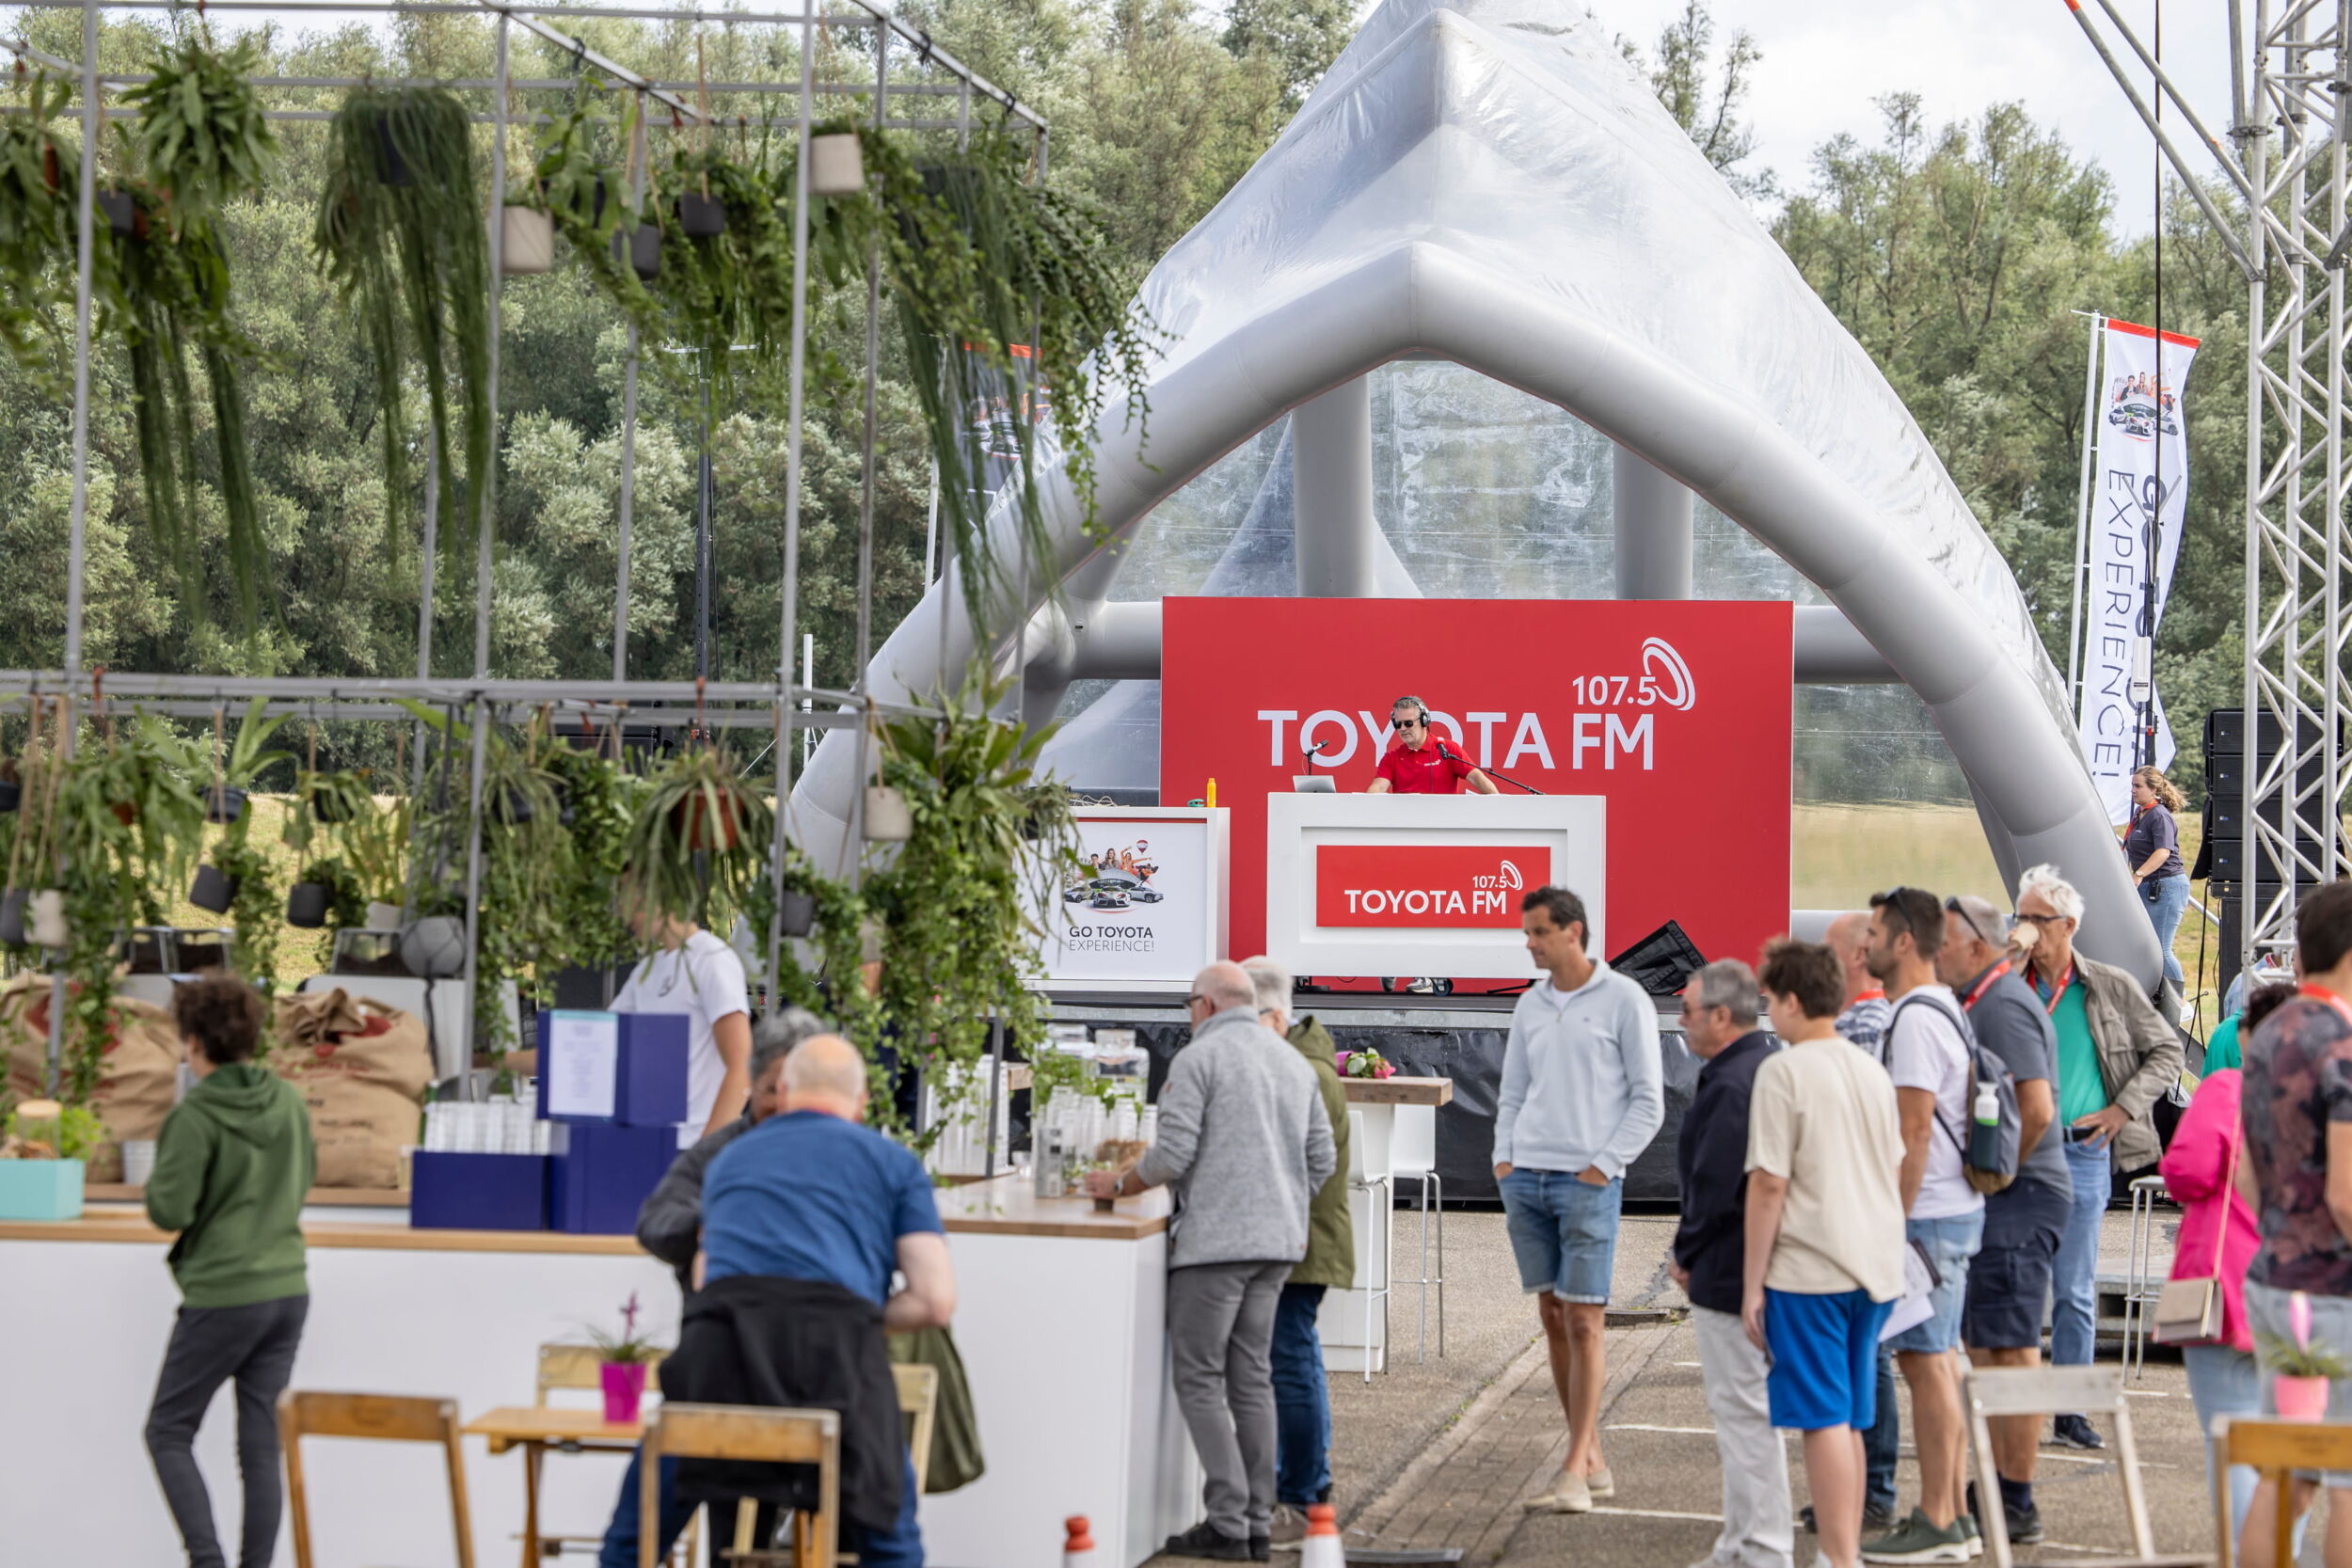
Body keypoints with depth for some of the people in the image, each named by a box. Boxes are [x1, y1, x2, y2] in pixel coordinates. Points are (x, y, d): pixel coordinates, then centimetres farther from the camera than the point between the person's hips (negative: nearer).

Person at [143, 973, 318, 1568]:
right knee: (262, 1444, 9)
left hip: (222, 1297, -6)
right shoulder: (288, 1101, 3)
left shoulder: (195, 1117, -16)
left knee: (168, 1431, 8)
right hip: (288, 1290, 6)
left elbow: (170, 1211, -16)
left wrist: (157, 1178, 2)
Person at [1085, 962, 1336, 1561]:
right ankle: (1258, 1522, 11)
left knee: (1200, 1381, -2)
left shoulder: (1198, 1058, -7)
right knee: (1252, 1379, 11)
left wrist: (1117, 1184, 2)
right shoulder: (1295, 1062, 15)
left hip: (1215, 1241, -7)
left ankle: (1228, 1523, -7)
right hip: (1279, 1243, 7)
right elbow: (1323, 1159, 16)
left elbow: (1173, 1156, -13)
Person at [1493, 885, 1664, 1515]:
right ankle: (1593, 1462, 15)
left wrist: (1603, 1165, -10)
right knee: (1553, 1319, 7)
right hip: (1526, 1179, 6)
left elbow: (1648, 1100, -3)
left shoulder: (1623, 1000, -3)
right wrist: (1503, 1157, 7)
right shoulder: (1529, 1006, 14)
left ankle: (1574, 1474, -9)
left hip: (1587, 1181, -6)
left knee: (1584, 1322, -8)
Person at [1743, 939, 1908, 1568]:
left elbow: (1768, 1185, -13)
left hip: (1808, 1272, -7)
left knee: (1824, 1420, -4)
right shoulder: (1873, 1070, 11)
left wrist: (1753, 1282, -8)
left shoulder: (1783, 1071, -11)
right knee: (1849, 1422, 14)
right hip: (1875, 1268, 7)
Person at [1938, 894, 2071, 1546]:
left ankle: (2018, 1506, -3)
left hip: (2016, 1200, -11)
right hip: (1993, 1203, 11)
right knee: (1983, 1350, 15)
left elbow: (2037, 1110, -24)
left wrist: (1992, 1179, -16)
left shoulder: (2004, 1007, -15)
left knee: (2012, 1351, -6)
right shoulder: (1978, 1003, 17)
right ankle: (1992, 1492, 23)